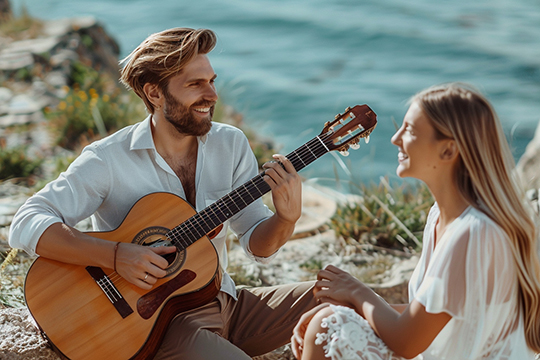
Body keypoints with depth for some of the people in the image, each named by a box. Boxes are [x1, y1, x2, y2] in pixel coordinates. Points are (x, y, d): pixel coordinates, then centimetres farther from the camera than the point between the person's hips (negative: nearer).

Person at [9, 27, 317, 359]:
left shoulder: (231, 144, 2)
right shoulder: (108, 159, -13)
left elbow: (259, 246, 3)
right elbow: (26, 226, -20)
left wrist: (287, 217, -20)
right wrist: (116, 256, -30)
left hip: (224, 303, 5)